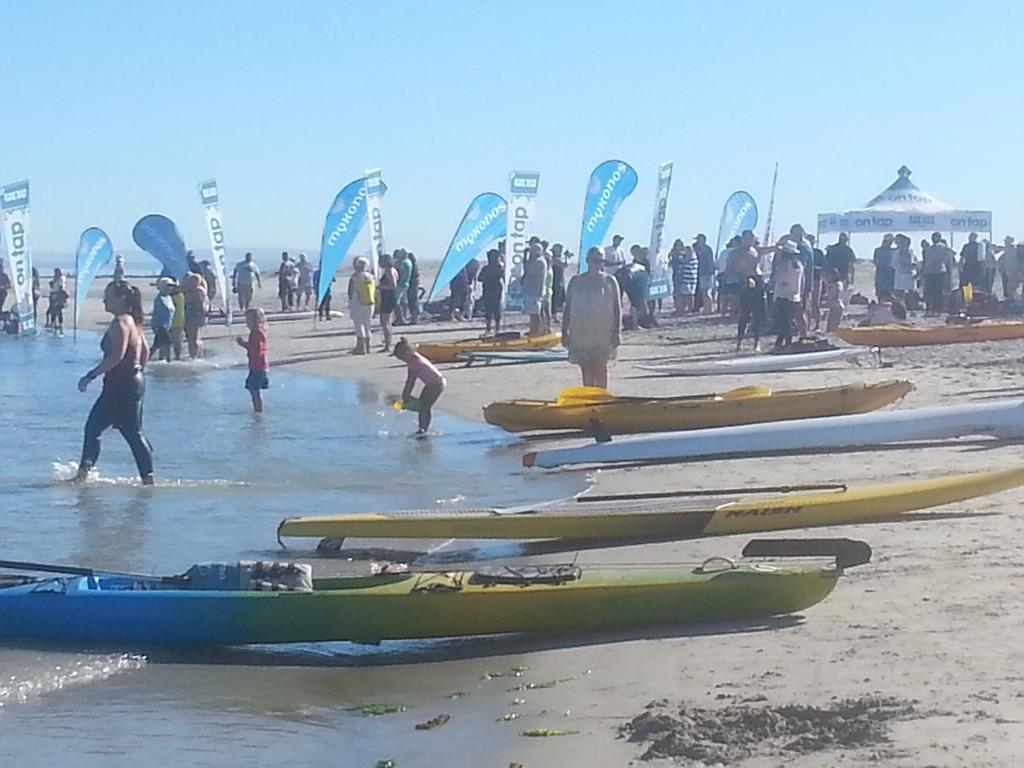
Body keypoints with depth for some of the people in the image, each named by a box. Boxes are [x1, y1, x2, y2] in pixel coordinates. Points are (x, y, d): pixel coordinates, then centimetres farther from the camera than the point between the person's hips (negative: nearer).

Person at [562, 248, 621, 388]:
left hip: (603, 333, -2)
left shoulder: (609, 281, 2)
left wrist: (616, 332, -4)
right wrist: (564, 332, 6)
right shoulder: (576, 281, 7)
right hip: (581, 333, 2)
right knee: (586, 369, 4)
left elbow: (617, 308, 3)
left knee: (600, 368, -3)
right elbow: (567, 308, 10)